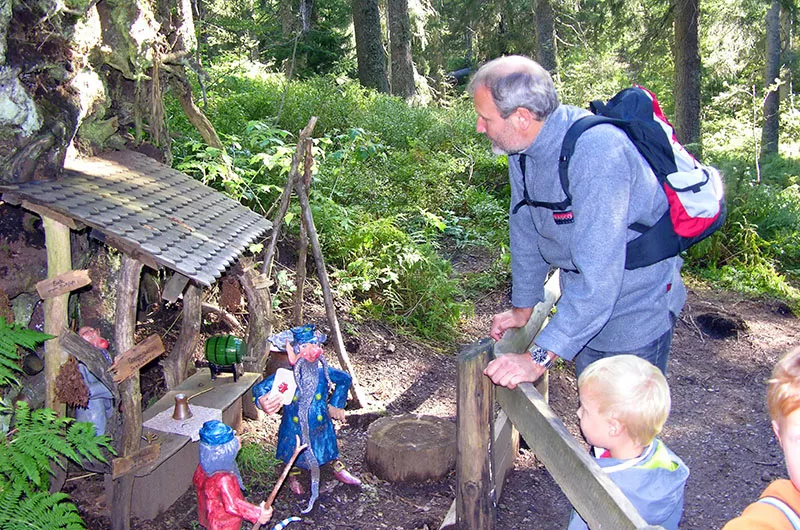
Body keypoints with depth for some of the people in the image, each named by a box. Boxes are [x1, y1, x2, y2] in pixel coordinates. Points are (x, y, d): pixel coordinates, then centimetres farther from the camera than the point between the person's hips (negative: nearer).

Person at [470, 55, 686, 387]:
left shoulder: (598, 151, -33)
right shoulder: (521, 147, -7)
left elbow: (598, 276, -36)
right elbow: (525, 230, 7)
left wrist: (540, 357, -35)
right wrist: (523, 307, 14)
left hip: (635, 301, -7)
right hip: (582, 300, 7)